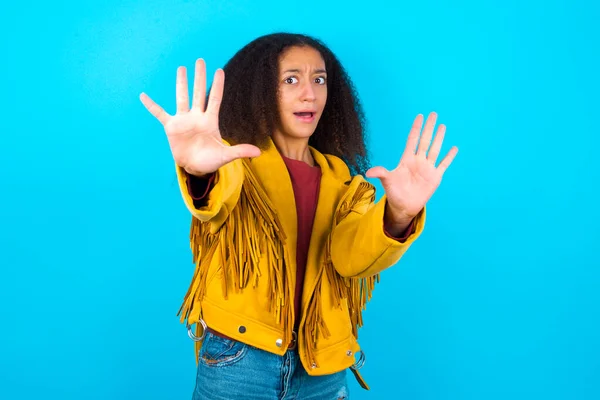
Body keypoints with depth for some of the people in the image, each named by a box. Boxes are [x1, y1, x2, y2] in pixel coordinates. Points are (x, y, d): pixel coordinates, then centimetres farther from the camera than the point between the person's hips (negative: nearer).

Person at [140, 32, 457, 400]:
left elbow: (352, 255, -14)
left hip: (322, 368, 3)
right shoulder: (237, 159, -4)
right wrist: (198, 172, -51)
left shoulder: (342, 180, 5)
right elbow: (217, 197, -28)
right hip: (238, 361, -2)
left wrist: (399, 215, -34)